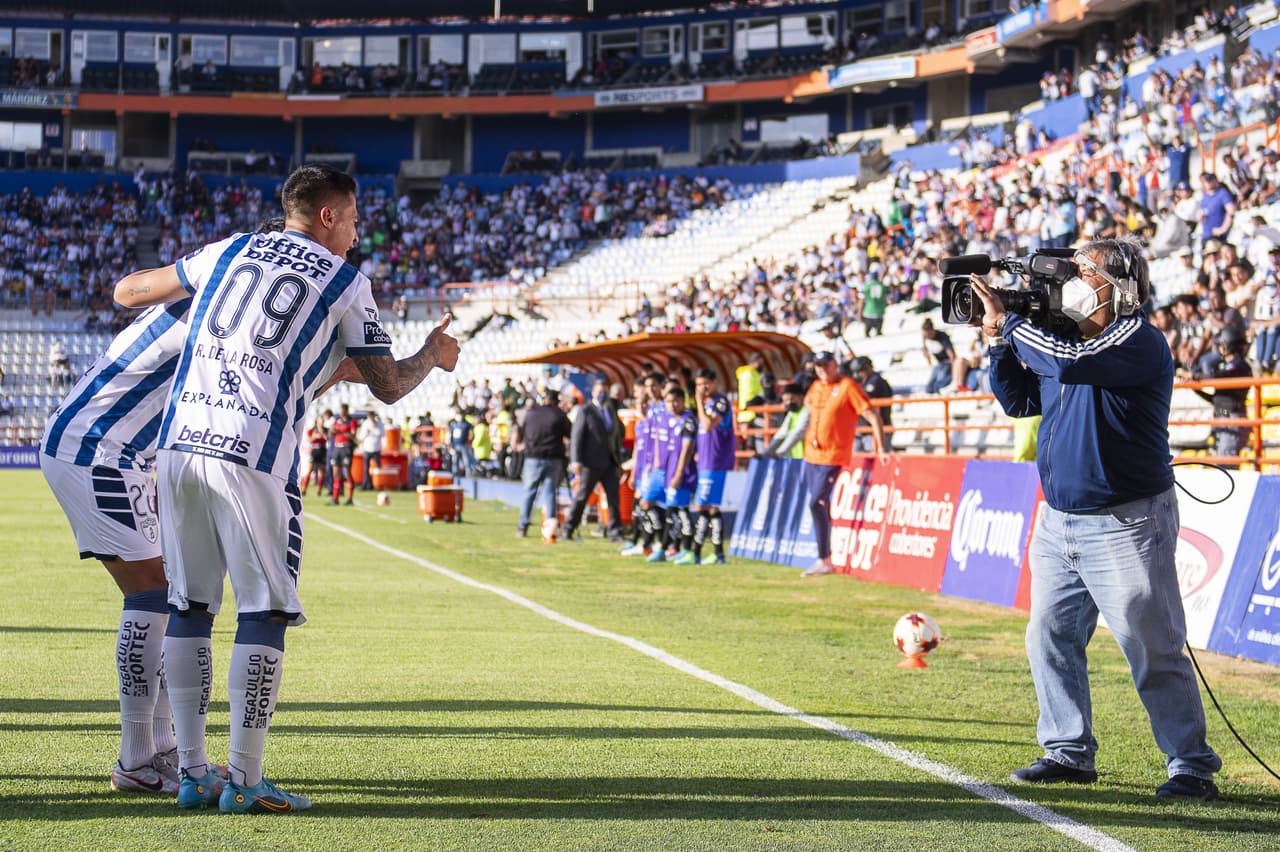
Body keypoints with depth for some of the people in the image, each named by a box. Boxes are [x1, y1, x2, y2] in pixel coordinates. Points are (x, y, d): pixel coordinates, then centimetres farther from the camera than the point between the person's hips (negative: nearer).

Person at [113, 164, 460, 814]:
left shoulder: (229, 252, 19)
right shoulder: (345, 283, 8)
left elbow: (127, 292, 27)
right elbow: (388, 387, 13)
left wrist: (178, 289, 49)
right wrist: (433, 355, 33)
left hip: (179, 442, 5)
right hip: (252, 456, -5)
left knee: (189, 605, 11)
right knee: (265, 612, 1)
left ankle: (191, 771, 13)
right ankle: (244, 779, -1)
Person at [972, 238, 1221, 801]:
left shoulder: (1139, 339, -12)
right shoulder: (1061, 339, 13)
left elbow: (1070, 362, -26)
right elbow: (1017, 400, 18)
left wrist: (1009, 323, -13)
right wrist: (999, 343, 4)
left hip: (1124, 526, -8)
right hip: (1059, 522, 8)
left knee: (1153, 653, -6)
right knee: (1050, 639, 10)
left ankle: (1192, 766, 1)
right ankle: (1069, 752, 21)